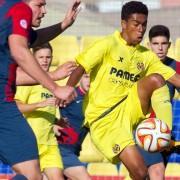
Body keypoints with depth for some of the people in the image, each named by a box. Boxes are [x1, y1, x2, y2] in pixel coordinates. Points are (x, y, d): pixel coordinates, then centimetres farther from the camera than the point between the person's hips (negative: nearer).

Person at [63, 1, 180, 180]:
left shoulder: (147, 56, 11)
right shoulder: (108, 45, -5)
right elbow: (80, 69, -13)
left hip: (128, 110, 5)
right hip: (103, 118, -5)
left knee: (155, 79, -21)